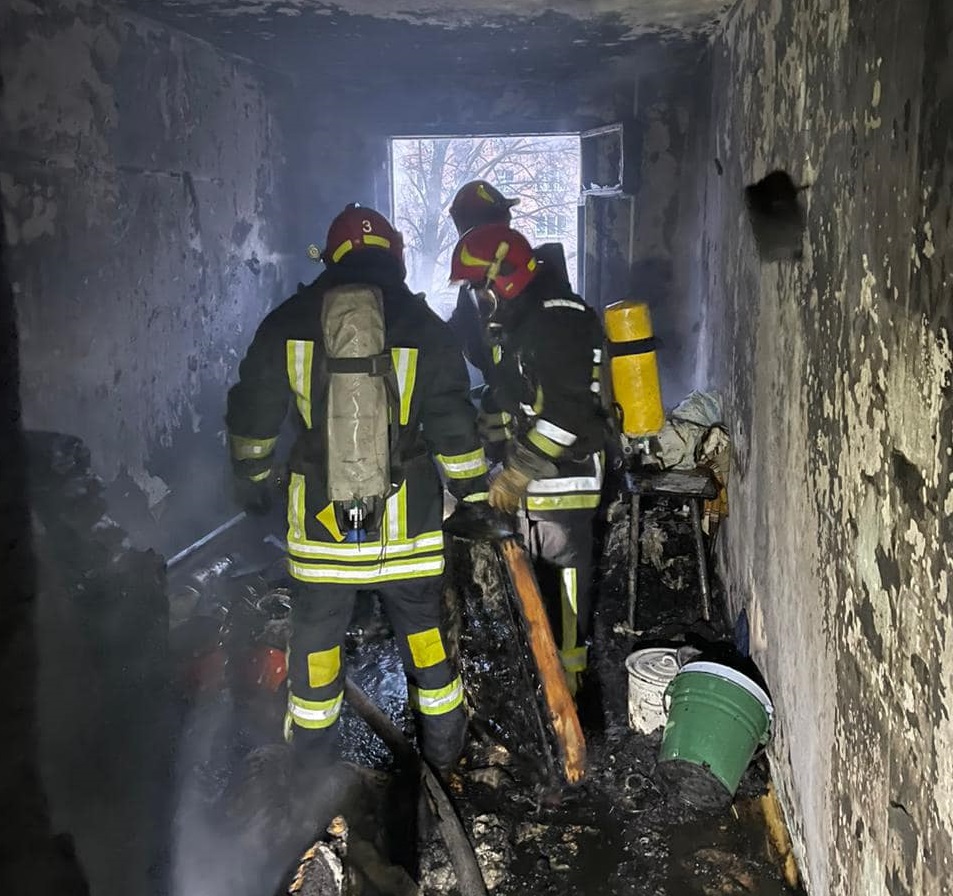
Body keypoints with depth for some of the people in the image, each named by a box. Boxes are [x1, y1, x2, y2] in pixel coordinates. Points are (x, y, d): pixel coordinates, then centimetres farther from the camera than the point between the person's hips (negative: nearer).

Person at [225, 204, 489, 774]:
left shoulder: (287, 324, 1)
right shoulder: (424, 327, -4)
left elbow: (253, 410, 7)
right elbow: (455, 424, -4)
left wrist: (253, 476, 22)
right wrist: (474, 494, 4)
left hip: (320, 517, 1)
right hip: (408, 517, 0)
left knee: (317, 634, 14)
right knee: (423, 624, 15)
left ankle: (312, 756, 28)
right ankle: (444, 743, 30)